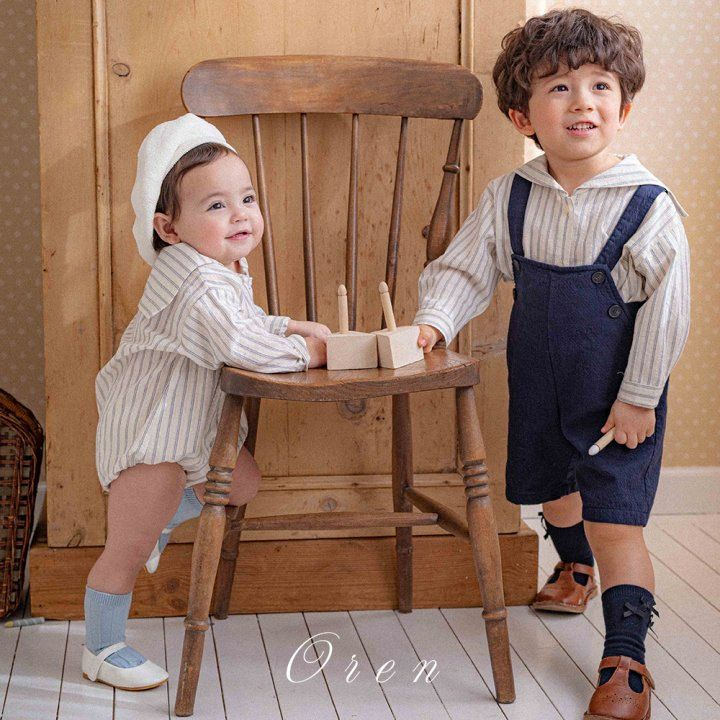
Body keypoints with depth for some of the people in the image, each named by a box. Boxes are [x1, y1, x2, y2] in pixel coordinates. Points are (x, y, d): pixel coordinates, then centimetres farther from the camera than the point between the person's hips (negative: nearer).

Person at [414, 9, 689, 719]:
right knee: (551, 486, 27)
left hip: (617, 394, -5)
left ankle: (624, 661, 6)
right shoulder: (510, 197, -7)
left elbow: (666, 308, -15)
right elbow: (465, 266, 0)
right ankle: (574, 566, 59)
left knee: (614, 521, -8)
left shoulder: (648, 206, -18)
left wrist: (639, 395, -14)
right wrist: (434, 319, -19)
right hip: (537, 381, 6)